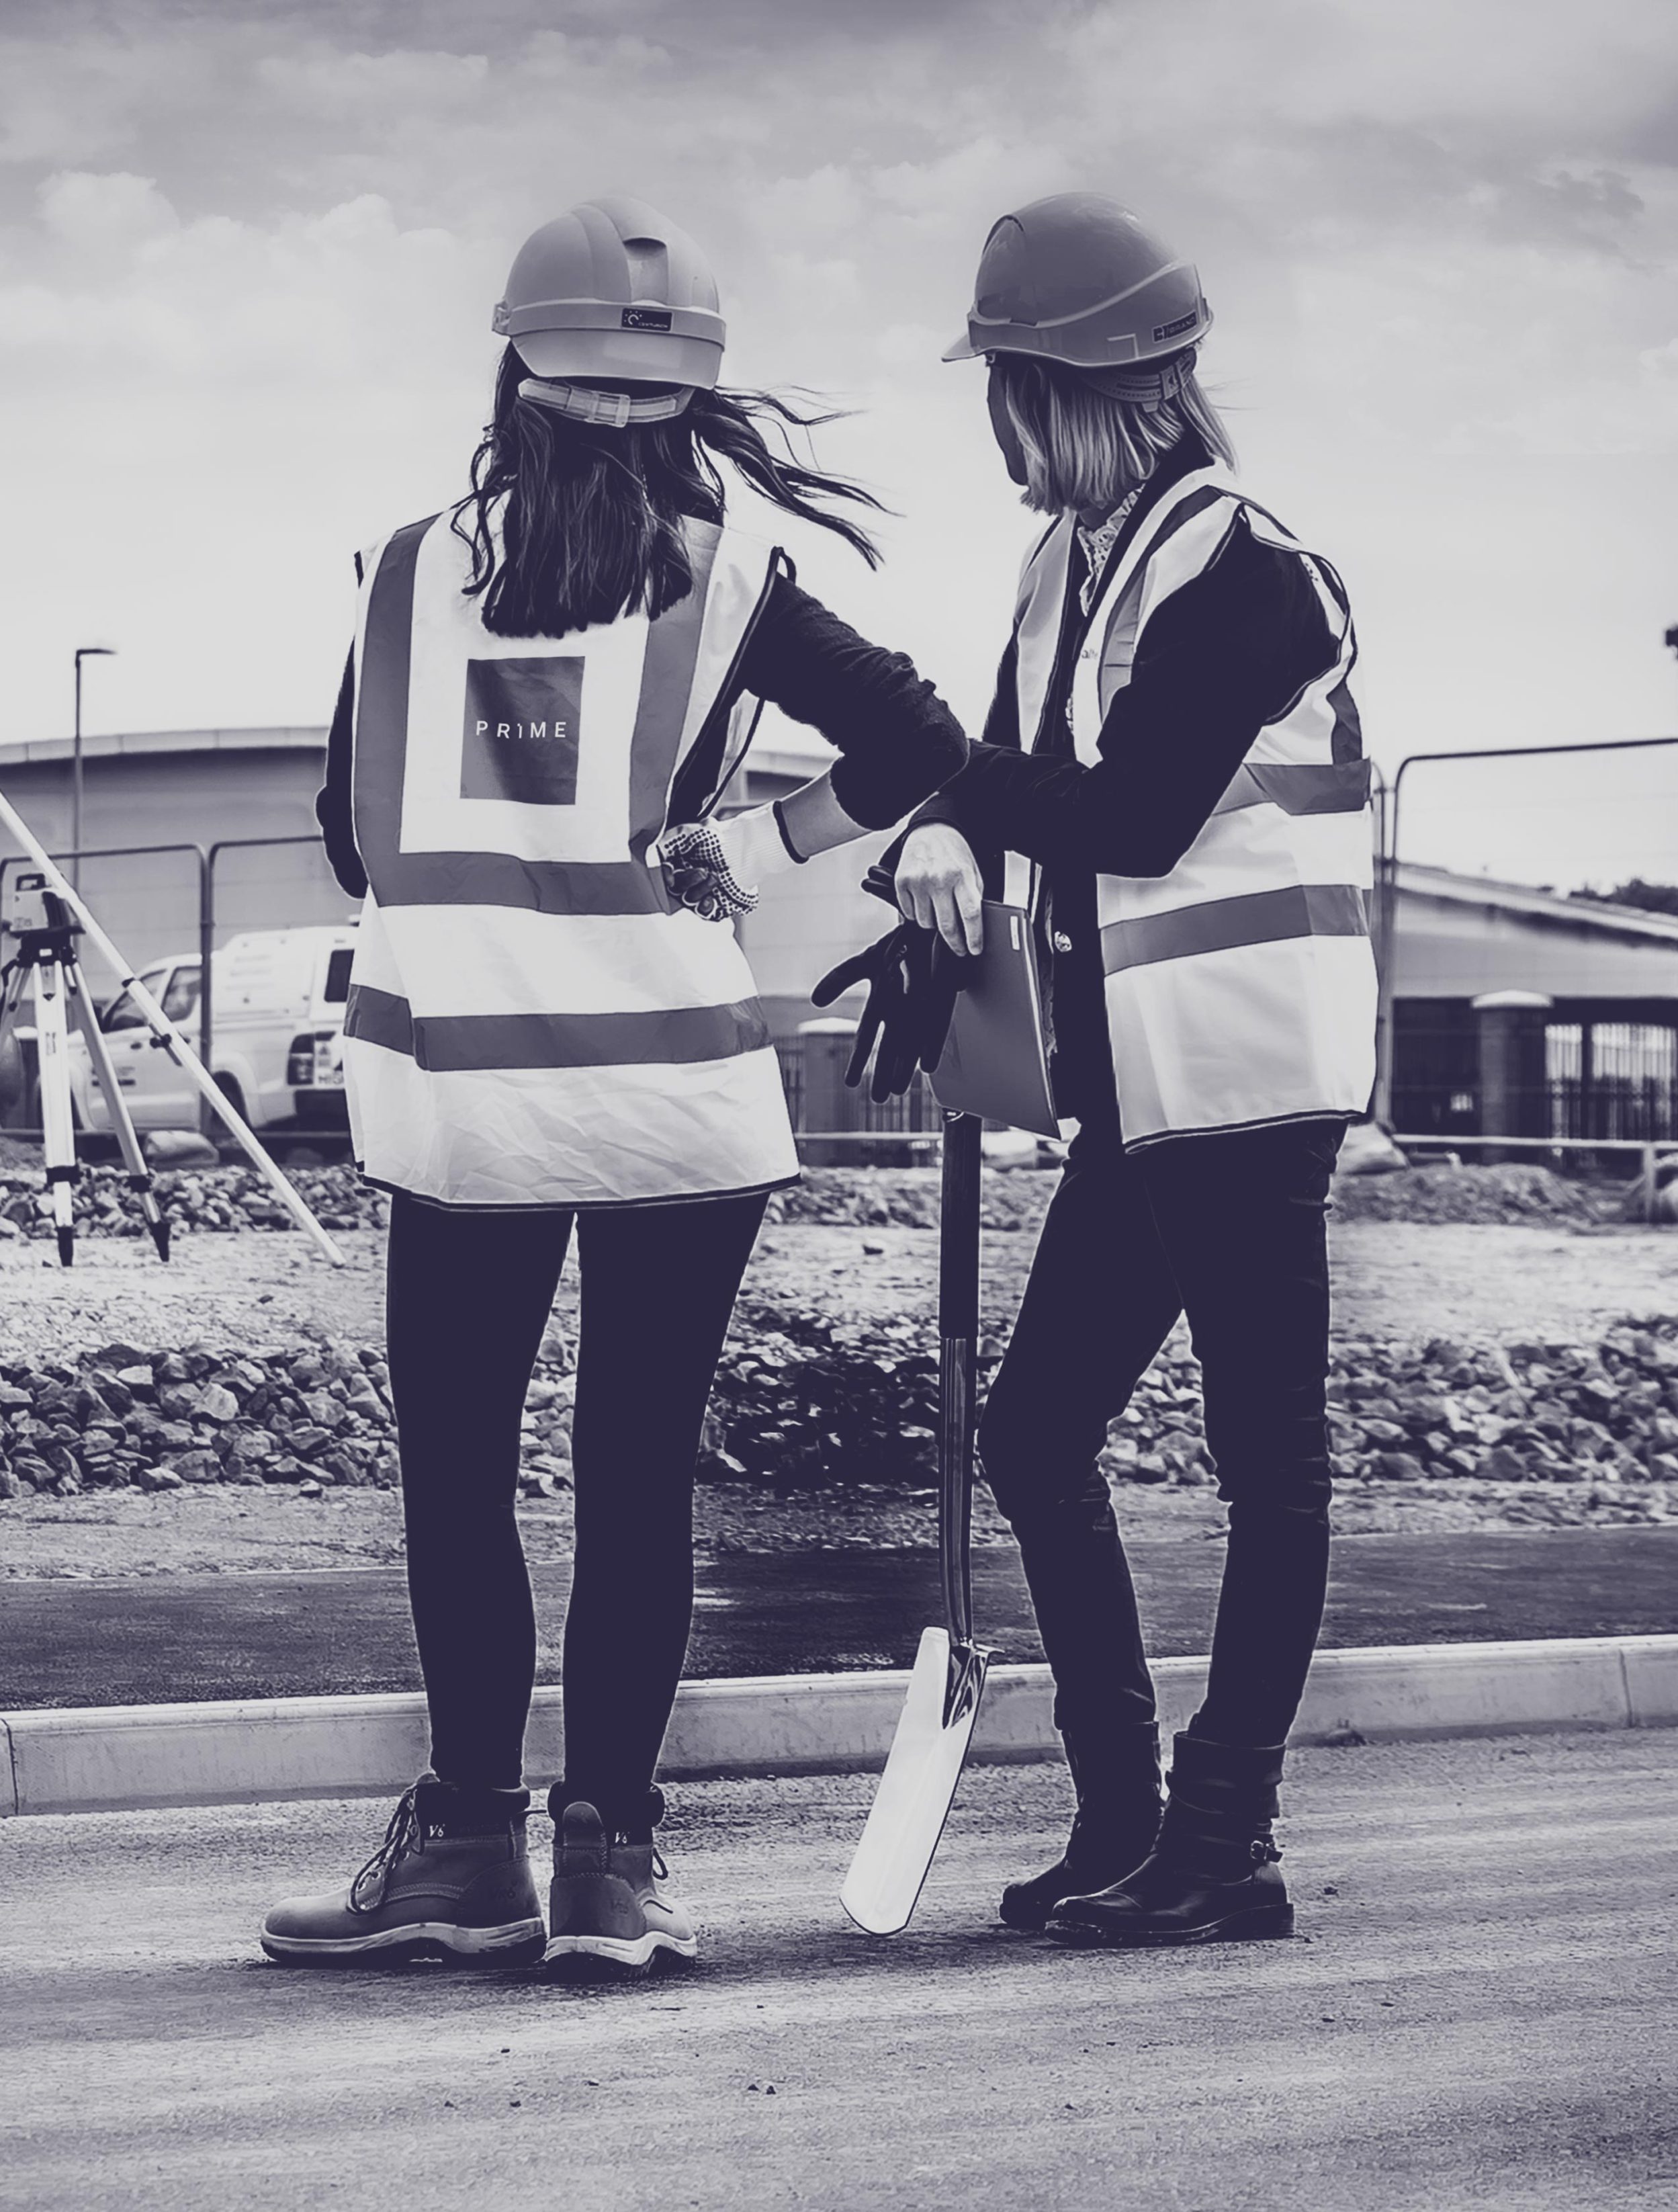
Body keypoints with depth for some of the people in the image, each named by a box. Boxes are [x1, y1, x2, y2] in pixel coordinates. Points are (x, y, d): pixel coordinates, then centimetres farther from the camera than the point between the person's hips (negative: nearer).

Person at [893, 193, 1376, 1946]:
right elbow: (1021, 780, 10)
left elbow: (1132, 815, -21)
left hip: (1246, 1079, -9)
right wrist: (946, 836, -12)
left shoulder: (1245, 570, -14)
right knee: (1035, 1433, 9)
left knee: (1266, 1458, -1)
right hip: (1138, 1082, 9)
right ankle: (1121, 1820, 18)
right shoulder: (1077, 557, 12)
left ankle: (1222, 1848, 4)